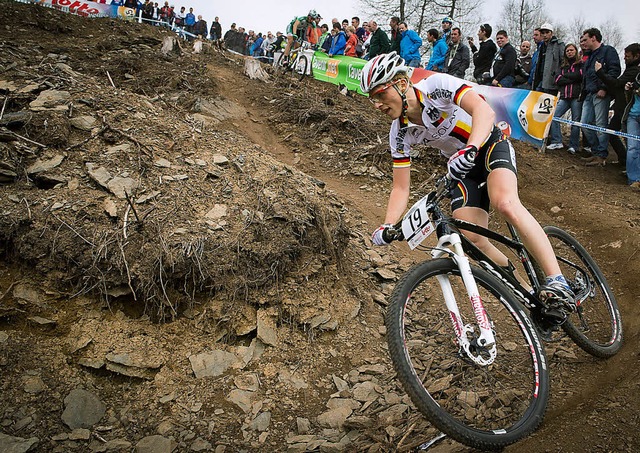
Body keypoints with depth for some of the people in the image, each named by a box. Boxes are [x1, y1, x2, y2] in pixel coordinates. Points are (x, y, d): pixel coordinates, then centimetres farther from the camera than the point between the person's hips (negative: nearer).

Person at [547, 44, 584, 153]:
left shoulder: (581, 64, 6)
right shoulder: (563, 66, 20)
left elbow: (578, 76, -12)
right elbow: (558, 80, 8)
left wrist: (564, 75, 1)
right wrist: (571, 79, -5)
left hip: (576, 96, -5)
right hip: (564, 96, 5)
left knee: (575, 121, -4)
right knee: (554, 116, -8)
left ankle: (573, 146, 1)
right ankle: (557, 142, -4)